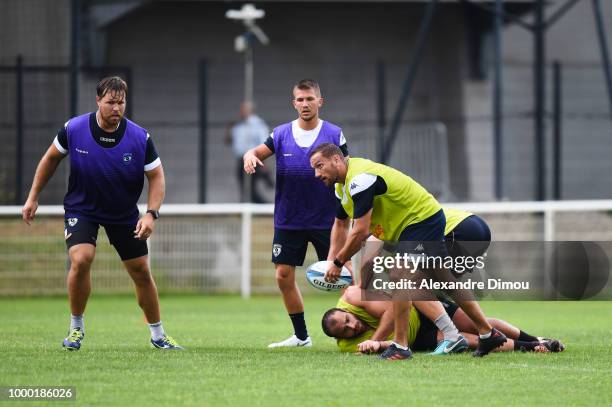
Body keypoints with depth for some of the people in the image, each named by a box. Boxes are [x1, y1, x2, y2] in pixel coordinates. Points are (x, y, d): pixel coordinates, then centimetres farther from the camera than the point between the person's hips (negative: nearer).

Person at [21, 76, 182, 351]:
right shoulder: (73, 129, -17)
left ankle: (158, 335, 24)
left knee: (141, 272, 5)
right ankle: (76, 327, -4)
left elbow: (157, 176, -8)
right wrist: (33, 198, 4)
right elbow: (51, 158, 1)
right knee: (81, 259, -25)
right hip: (81, 208, -1)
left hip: (124, 213, 1)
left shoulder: (140, 138, -18)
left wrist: (151, 214, -22)